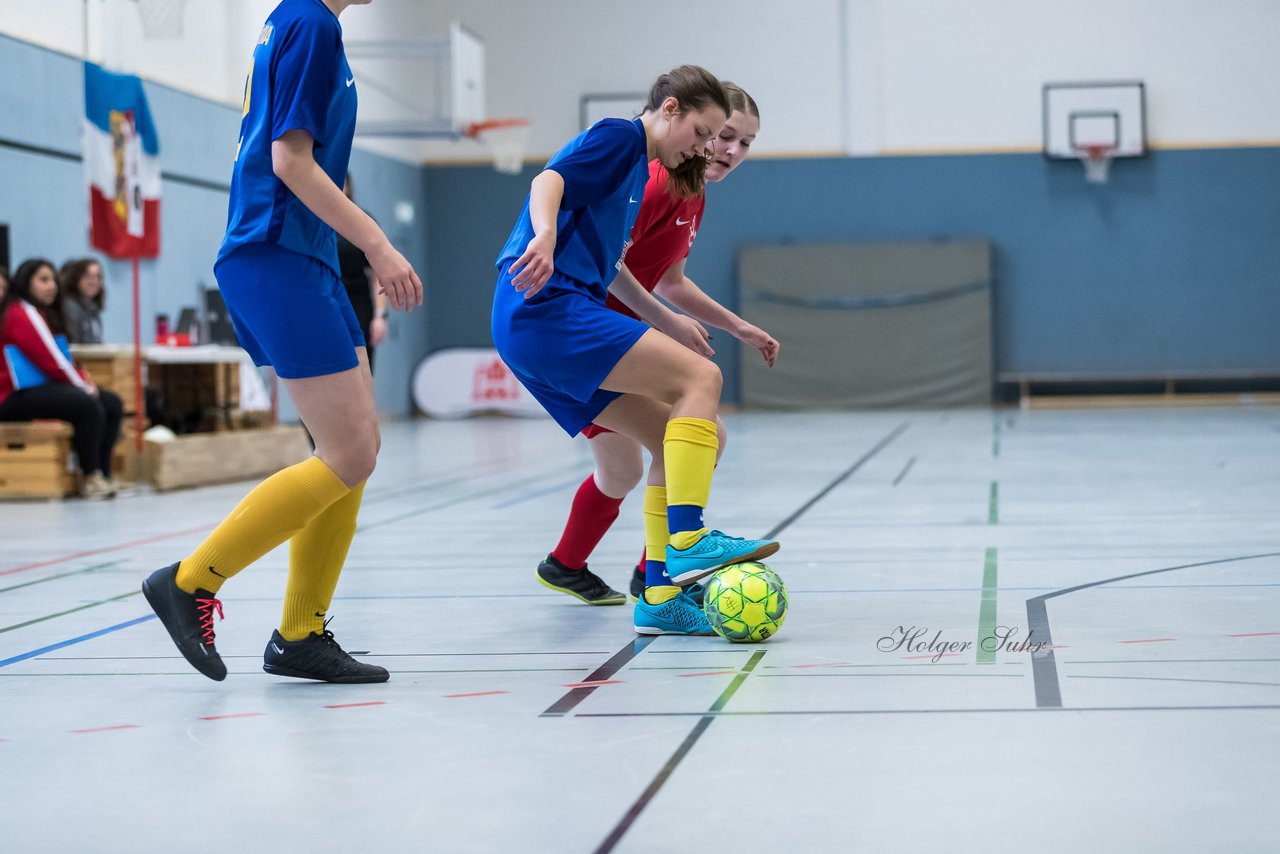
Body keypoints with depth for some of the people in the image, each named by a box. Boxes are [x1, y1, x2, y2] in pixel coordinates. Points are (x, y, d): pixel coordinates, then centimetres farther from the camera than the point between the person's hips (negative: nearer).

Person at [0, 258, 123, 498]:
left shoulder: (43, 314, 19)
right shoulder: (20, 314, -14)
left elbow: (59, 359, 18)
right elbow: (50, 361, -18)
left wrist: (85, 380, 1)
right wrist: (83, 386, -9)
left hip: (43, 387, 11)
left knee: (112, 403, 1)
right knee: (88, 406, -30)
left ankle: (103, 474, -6)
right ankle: (91, 478, -21)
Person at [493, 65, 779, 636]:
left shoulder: (638, 168, 27)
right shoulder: (619, 136, 0)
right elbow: (550, 181, -18)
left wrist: (666, 321, 36)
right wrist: (546, 237, -38)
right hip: (546, 308, -10)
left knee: (674, 438, 6)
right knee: (700, 378, -18)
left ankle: (661, 596, 3)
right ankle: (688, 541, -24)